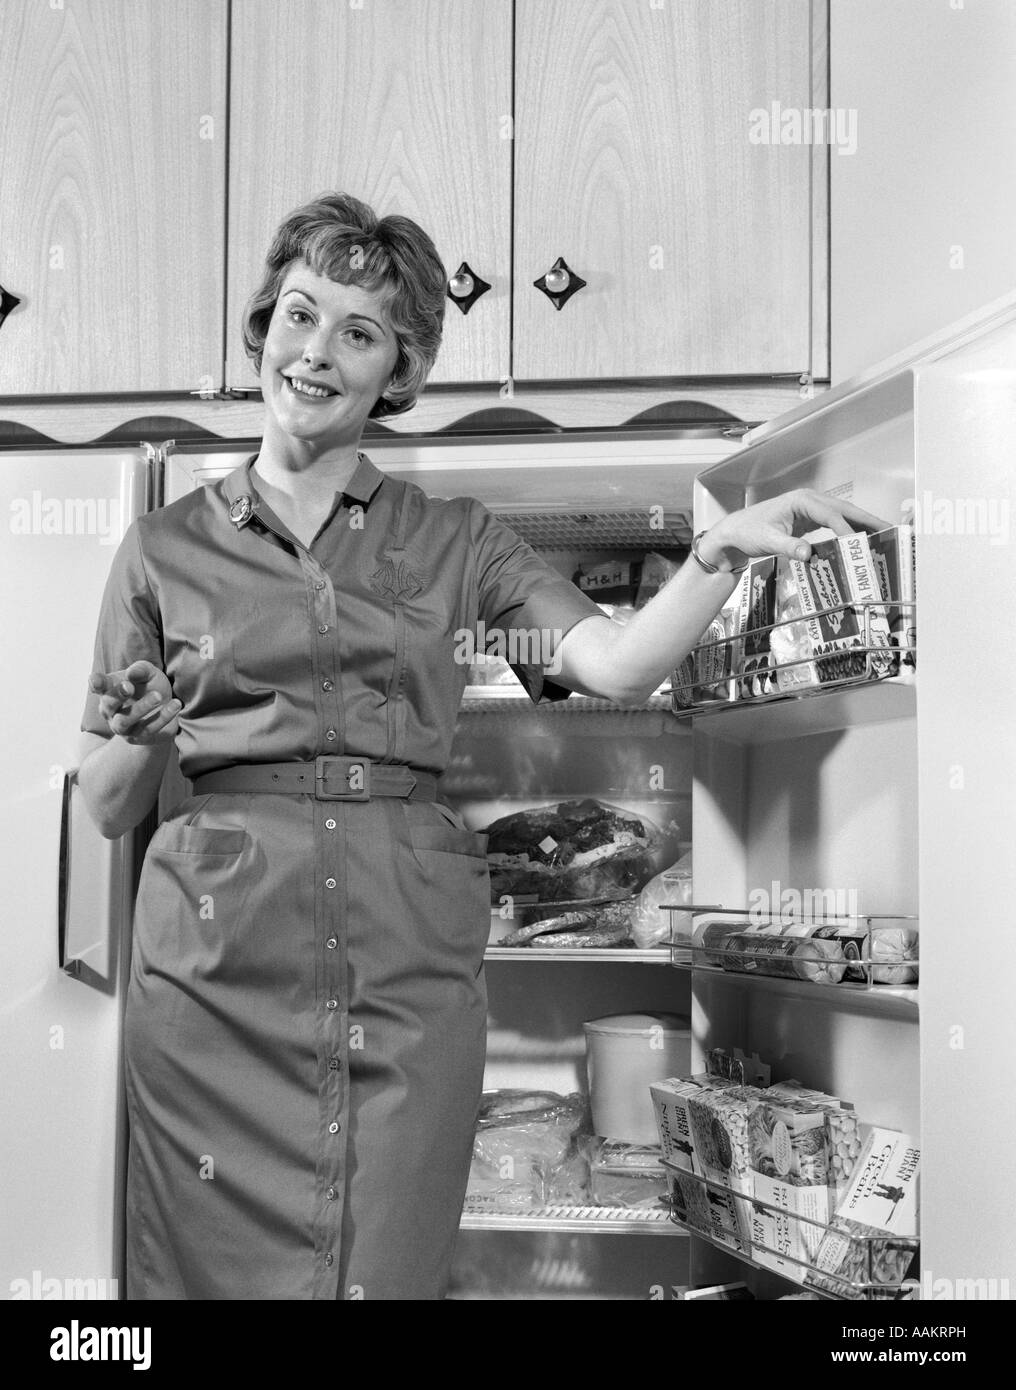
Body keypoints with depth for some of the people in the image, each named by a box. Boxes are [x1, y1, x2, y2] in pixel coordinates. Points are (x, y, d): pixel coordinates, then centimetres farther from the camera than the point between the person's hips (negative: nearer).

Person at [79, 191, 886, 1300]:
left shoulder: (455, 541, 10)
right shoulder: (166, 547, 9)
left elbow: (617, 666, -8)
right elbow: (106, 808, 9)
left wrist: (724, 548, -23)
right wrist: (147, 736, -12)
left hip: (407, 968, 1)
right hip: (219, 959, 0)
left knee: (387, 1270, 6)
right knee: (214, 1266, 5)